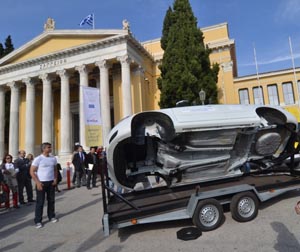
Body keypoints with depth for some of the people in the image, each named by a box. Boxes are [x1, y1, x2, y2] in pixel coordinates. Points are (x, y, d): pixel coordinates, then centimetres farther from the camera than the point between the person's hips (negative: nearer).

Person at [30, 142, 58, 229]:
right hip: (41, 183, -4)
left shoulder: (53, 158, 4)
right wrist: (38, 182, -15)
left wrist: (55, 179, 1)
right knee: (40, 202, 1)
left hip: (51, 182, 5)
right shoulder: (38, 159, -11)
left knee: (51, 200, 12)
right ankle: (38, 221, 13)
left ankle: (51, 216, 27)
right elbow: (32, 172, -10)